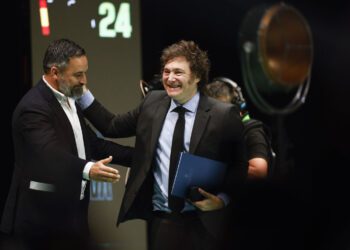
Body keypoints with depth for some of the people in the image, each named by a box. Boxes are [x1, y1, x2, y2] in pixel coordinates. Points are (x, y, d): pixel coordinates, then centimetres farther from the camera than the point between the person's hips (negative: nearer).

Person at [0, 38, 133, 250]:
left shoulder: (68, 100, 13)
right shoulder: (34, 107, -19)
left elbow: (92, 143, 20)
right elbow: (50, 154, -34)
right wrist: (87, 169, -50)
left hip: (69, 214, 9)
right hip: (42, 220, -9)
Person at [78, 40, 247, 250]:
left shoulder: (223, 115, -6)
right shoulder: (153, 103, 8)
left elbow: (241, 165, -1)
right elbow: (112, 126, 16)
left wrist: (223, 199, -14)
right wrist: (82, 94, 10)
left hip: (203, 224, -4)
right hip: (161, 221, 4)